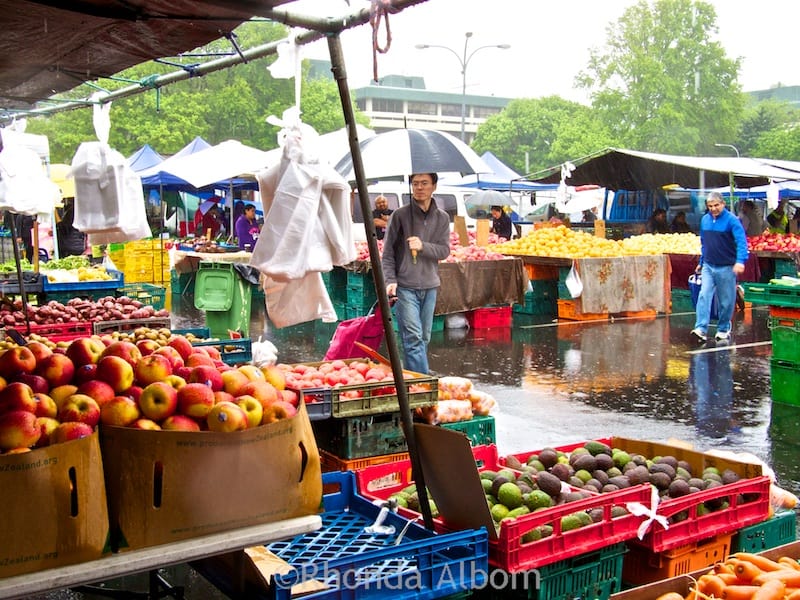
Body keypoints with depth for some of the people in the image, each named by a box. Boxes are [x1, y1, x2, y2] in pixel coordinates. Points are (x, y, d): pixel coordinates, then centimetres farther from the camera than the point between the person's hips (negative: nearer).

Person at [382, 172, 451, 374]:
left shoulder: (442, 218, 8)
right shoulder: (400, 215, -1)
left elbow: (445, 250, 1)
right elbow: (387, 253, -2)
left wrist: (423, 246, -16)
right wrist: (390, 280, -13)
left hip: (430, 286, 4)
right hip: (405, 286, -4)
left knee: (424, 338, 10)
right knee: (413, 337, -12)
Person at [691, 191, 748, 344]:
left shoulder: (732, 221, -11)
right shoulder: (705, 220, 7)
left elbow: (741, 241, -20)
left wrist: (740, 261, -34)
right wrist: (701, 262, 22)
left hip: (726, 268, -4)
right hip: (708, 267, 4)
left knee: (726, 301, 5)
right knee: (704, 296, -10)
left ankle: (723, 330, 19)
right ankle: (701, 329, -15)